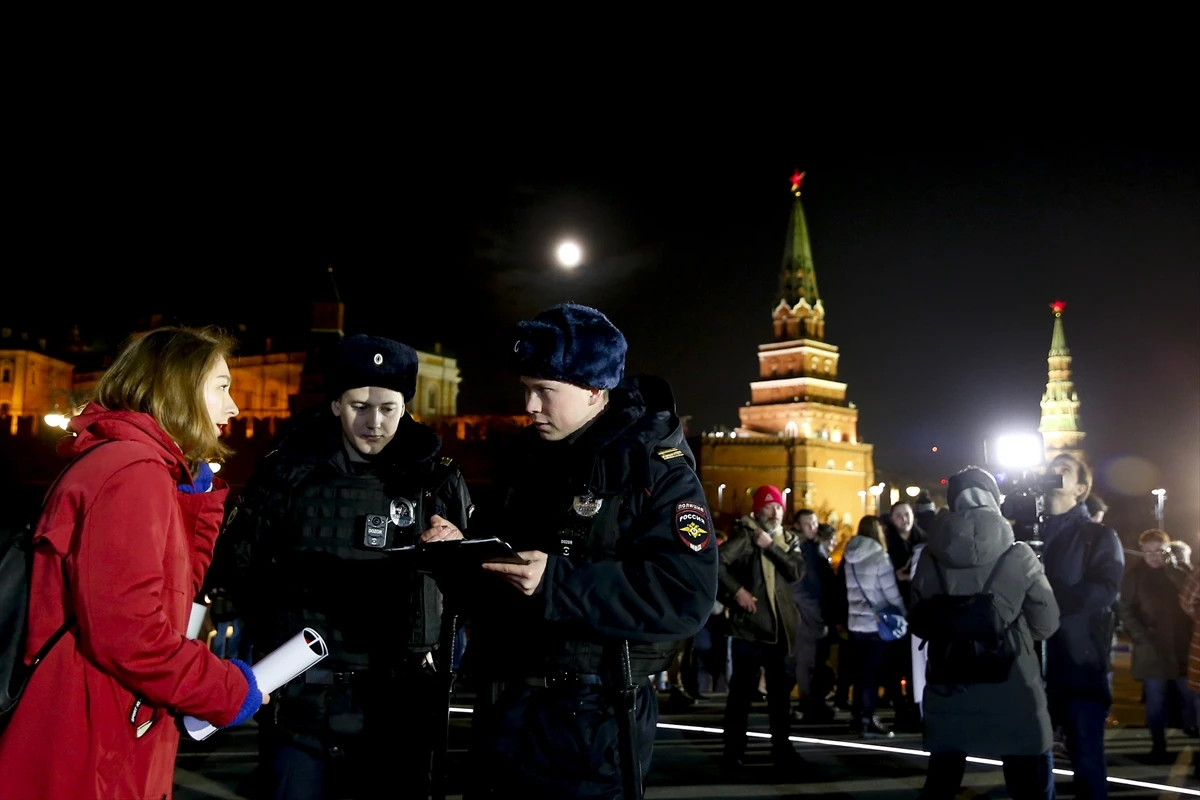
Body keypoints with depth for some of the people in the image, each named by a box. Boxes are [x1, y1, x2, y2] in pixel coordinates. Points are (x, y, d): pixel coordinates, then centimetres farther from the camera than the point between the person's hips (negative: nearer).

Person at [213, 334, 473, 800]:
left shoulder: (437, 478, 2)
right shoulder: (289, 470, -1)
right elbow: (237, 562, 8)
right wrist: (280, 631, 5)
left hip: (402, 701, 1)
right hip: (303, 695, -1)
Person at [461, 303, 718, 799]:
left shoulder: (657, 470, -13)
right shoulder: (526, 456, 10)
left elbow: (686, 598, -24)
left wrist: (558, 582, -29)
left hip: (587, 724, -7)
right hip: (500, 710, 7)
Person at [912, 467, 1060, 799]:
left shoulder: (931, 556, -3)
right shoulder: (1018, 555, -9)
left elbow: (919, 620, 6)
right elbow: (1046, 623, 0)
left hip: (948, 689, 3)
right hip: (1012, 690, -2)